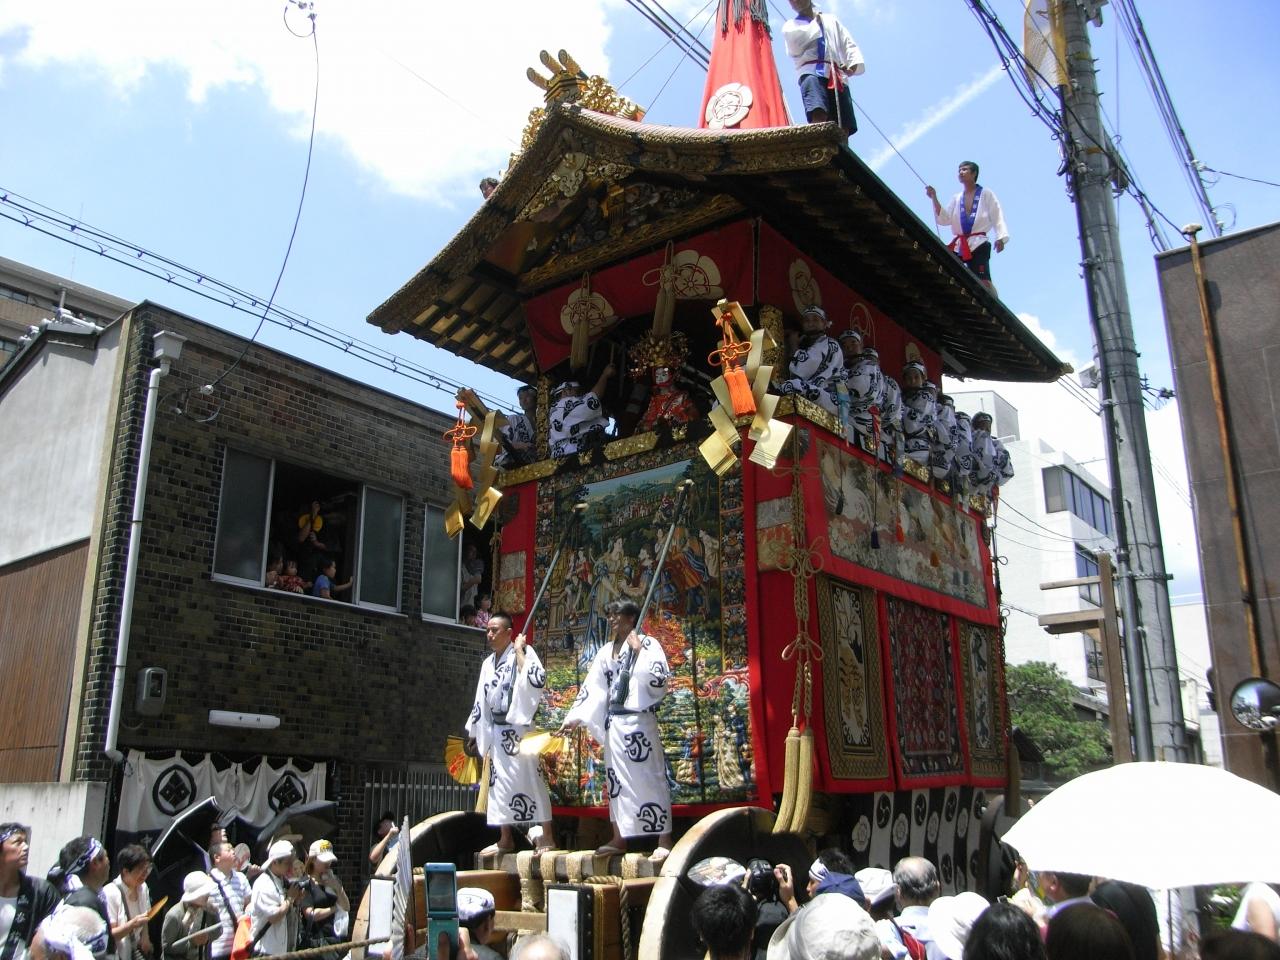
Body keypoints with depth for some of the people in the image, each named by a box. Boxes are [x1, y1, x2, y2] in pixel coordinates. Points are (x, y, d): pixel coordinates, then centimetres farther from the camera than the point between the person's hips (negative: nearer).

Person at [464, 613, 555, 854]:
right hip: (496, 730, 7)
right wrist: (474, 731, 18)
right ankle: (505, 839, 17)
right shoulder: (488, 662, 14)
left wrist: (519, 650, -18)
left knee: (529, 779, -8)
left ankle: (546, 836, -2)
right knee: (498, 783, 9)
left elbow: (537, 680, -24)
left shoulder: (523, 652, -6)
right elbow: (481, 699, 19)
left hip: (518, 727, -7)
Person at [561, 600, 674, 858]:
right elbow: (592, 687, 12)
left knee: (650, 778, -6)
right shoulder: (606, 651, 13)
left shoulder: (647, 644, -4)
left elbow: (659, 679, -15)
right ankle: (619, 838, 21)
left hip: (639, 721, -6)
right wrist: (576, 716, 4)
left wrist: (639, 651, -16)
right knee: (616, 779, 12)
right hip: (614, 723, 7)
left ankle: (664, 840, 0)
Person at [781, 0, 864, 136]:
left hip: (836, 76, 3)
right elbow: (795, 39, 2)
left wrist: (854, 64, -1)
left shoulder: (831, 20, 33)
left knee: (843, 128, -13)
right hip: (812, 72, -3)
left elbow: (848, 44, 20)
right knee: (818, 116, -32)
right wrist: (815, 23, 17)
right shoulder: (790, 25, 26)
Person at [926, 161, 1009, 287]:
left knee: (983, 283, -16)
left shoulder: (986, 195, 8)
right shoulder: (956, 198, 20)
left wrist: (1000, 237, -14)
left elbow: (997, 217, 1)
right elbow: (944, 219, 8)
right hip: (958, 246, 5)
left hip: (978, 244, -5)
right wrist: (934, 198, -2)